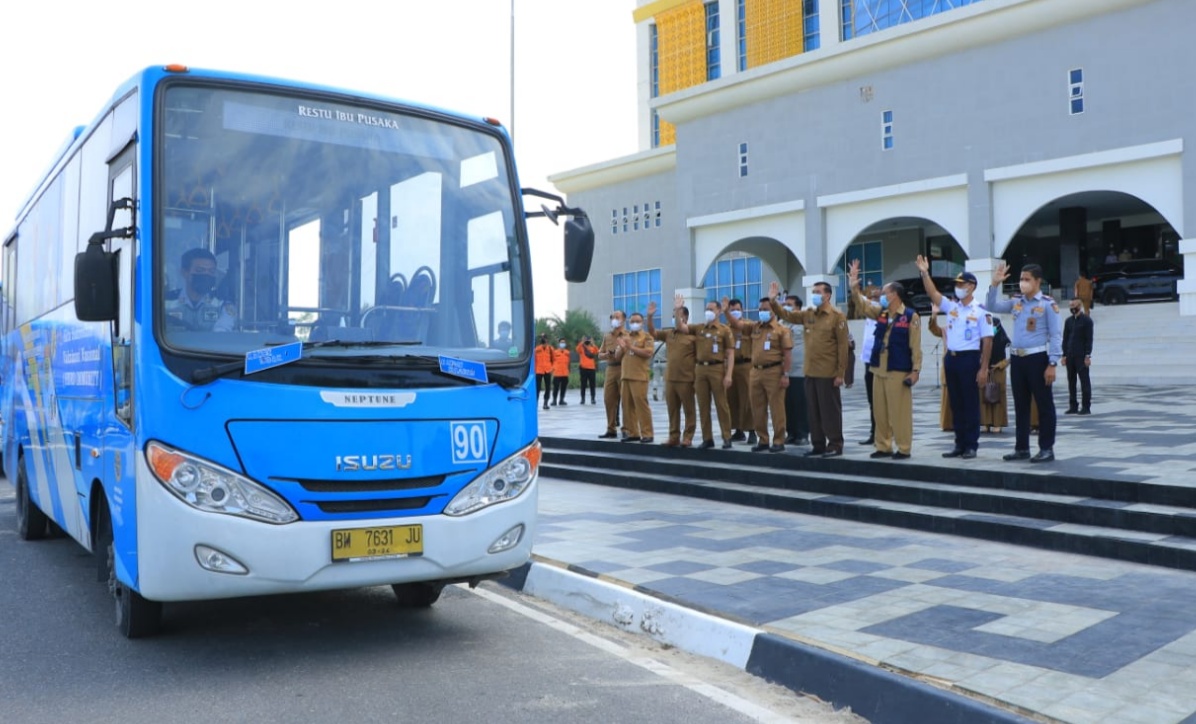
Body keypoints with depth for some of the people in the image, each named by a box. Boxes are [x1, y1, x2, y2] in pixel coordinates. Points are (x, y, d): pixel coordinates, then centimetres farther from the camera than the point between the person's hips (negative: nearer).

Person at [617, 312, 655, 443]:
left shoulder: (646, 336, 2)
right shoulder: (625, 336, 20)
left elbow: (648, 353, -13)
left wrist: (631, 347, -13)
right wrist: (622, 347, -1)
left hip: (639, 376, -6)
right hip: (625, 375, 6)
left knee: (641, 404, -10)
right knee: (627, 405, 5)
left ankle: (647, 434, -7)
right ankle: (633, 433, 11)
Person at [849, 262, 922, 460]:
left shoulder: (911, 316, -6)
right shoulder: (881, 314, 13)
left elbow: (915, 346, -9)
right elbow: (864, 305, 11)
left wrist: (915, 370, -13)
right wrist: (855, 288, -5)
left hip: (899, 371, -7)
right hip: (879, 370, 7)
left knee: (899, 411, -4)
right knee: (880, 411, 9)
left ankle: (904, 449, 3)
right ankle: (883, 447, 17)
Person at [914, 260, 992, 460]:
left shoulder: (980, 311, -7)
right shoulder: (951, 306, 9)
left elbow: (987, 340, -8)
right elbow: (933, 293, 1)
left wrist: (984, 368, -12)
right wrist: (925, 273, -12)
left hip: (969, 358, -6)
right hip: (951, 358, 6)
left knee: (971, 403, 1)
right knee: (955, 403, 9)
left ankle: (971, 445, 8)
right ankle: (960, 444, 16)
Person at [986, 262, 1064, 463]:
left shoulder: (1048, 304, -6)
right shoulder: (1016, 302, 11)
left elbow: (1056, 336, -8)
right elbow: (992, 307, 17)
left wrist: (1052, 364, -13)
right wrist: (995, 284, 5)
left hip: (1037, 358, -6)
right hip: (1016, 358, 6)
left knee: (1044, 405, 1)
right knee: (1020, 405, 11)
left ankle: (1047, 448, 8)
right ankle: (1022, 448, 19)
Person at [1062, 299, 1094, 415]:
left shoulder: (1087, 320, -2)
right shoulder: (1068, 321, 13)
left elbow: (1089, 339, -7)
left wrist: (1088, 356, -12)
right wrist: (1064, 355, 7)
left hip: (1081, 356, -5)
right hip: (1070, 356, 5)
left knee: (1084, 381, -2)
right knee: (1071, 381, 6)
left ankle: (1086, 407, 0)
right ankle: (1073, 406, 10)